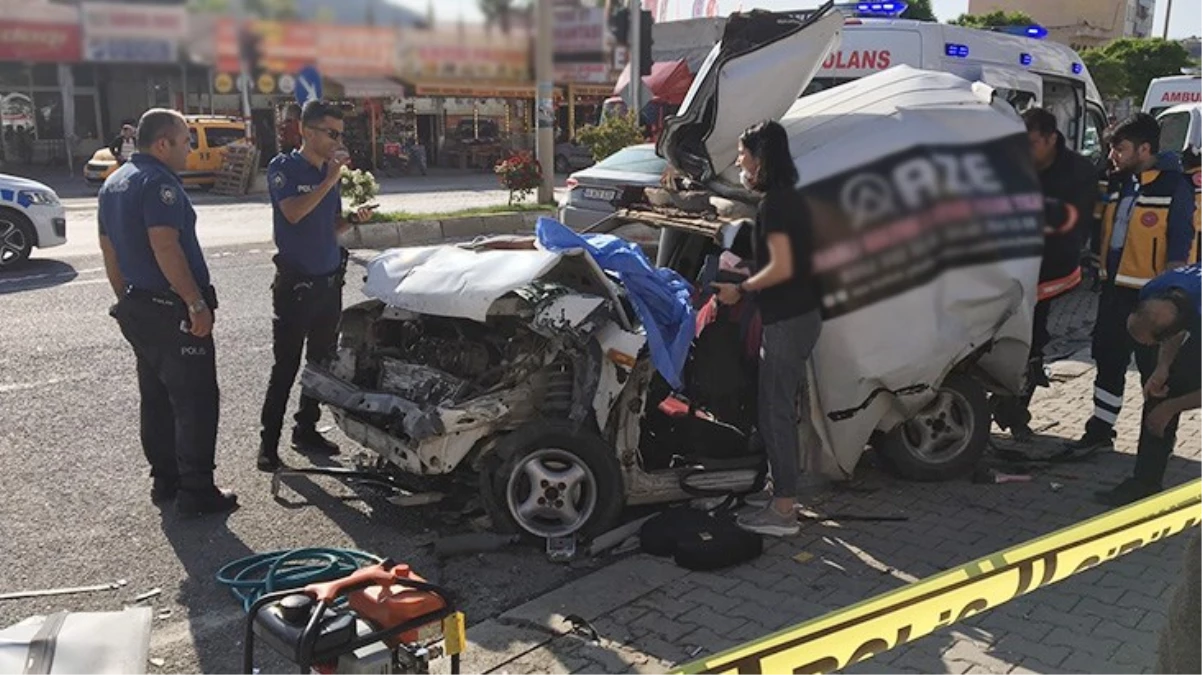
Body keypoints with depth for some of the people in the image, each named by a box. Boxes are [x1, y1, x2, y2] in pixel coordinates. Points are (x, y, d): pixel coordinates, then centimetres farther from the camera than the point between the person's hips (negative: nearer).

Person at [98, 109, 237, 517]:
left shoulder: (114, 183, 15)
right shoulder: (157, 182, -16)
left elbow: (108, 249, 20)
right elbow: (165, 248, -25)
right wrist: (197, 303, -24)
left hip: (137, 308, 10)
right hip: (172, 310, -10)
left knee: (156, 398, 16)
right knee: (194, 401, -4)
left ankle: (165, 480, 24)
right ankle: (196, 492, 0)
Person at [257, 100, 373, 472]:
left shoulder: (329, 171, 10)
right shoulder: (283, 167, -8)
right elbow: (293, 212, -24)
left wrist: (354, 218, -2)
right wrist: (330, 180, -22)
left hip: (330, 280, 7)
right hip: (296, 283, -7)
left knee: (322, 362, 13)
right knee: (286, 367, -4)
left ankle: (306, 430, 26)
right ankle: (268, 442, 5)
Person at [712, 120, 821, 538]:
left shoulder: (773, 203, -16)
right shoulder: (790, 198, 14)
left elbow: (781, 268, -24)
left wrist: (741, 289, -12)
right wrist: (746, 276, 17)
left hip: (786, 322, -10)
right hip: (801, 316, 10)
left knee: (775, 413, -3)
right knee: (782, 409, 17)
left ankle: (783, 511, 3)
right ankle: (783, 491, 28)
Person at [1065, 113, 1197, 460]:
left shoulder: (1175, 185, -10)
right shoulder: (1119, 181, 10)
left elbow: (1181, 242, -12)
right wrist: (1100, 267, 17)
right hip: (1115, 288, 7)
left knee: (1155, 367, 4)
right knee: (1108, 361, 12)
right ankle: (1100, 430, 23)